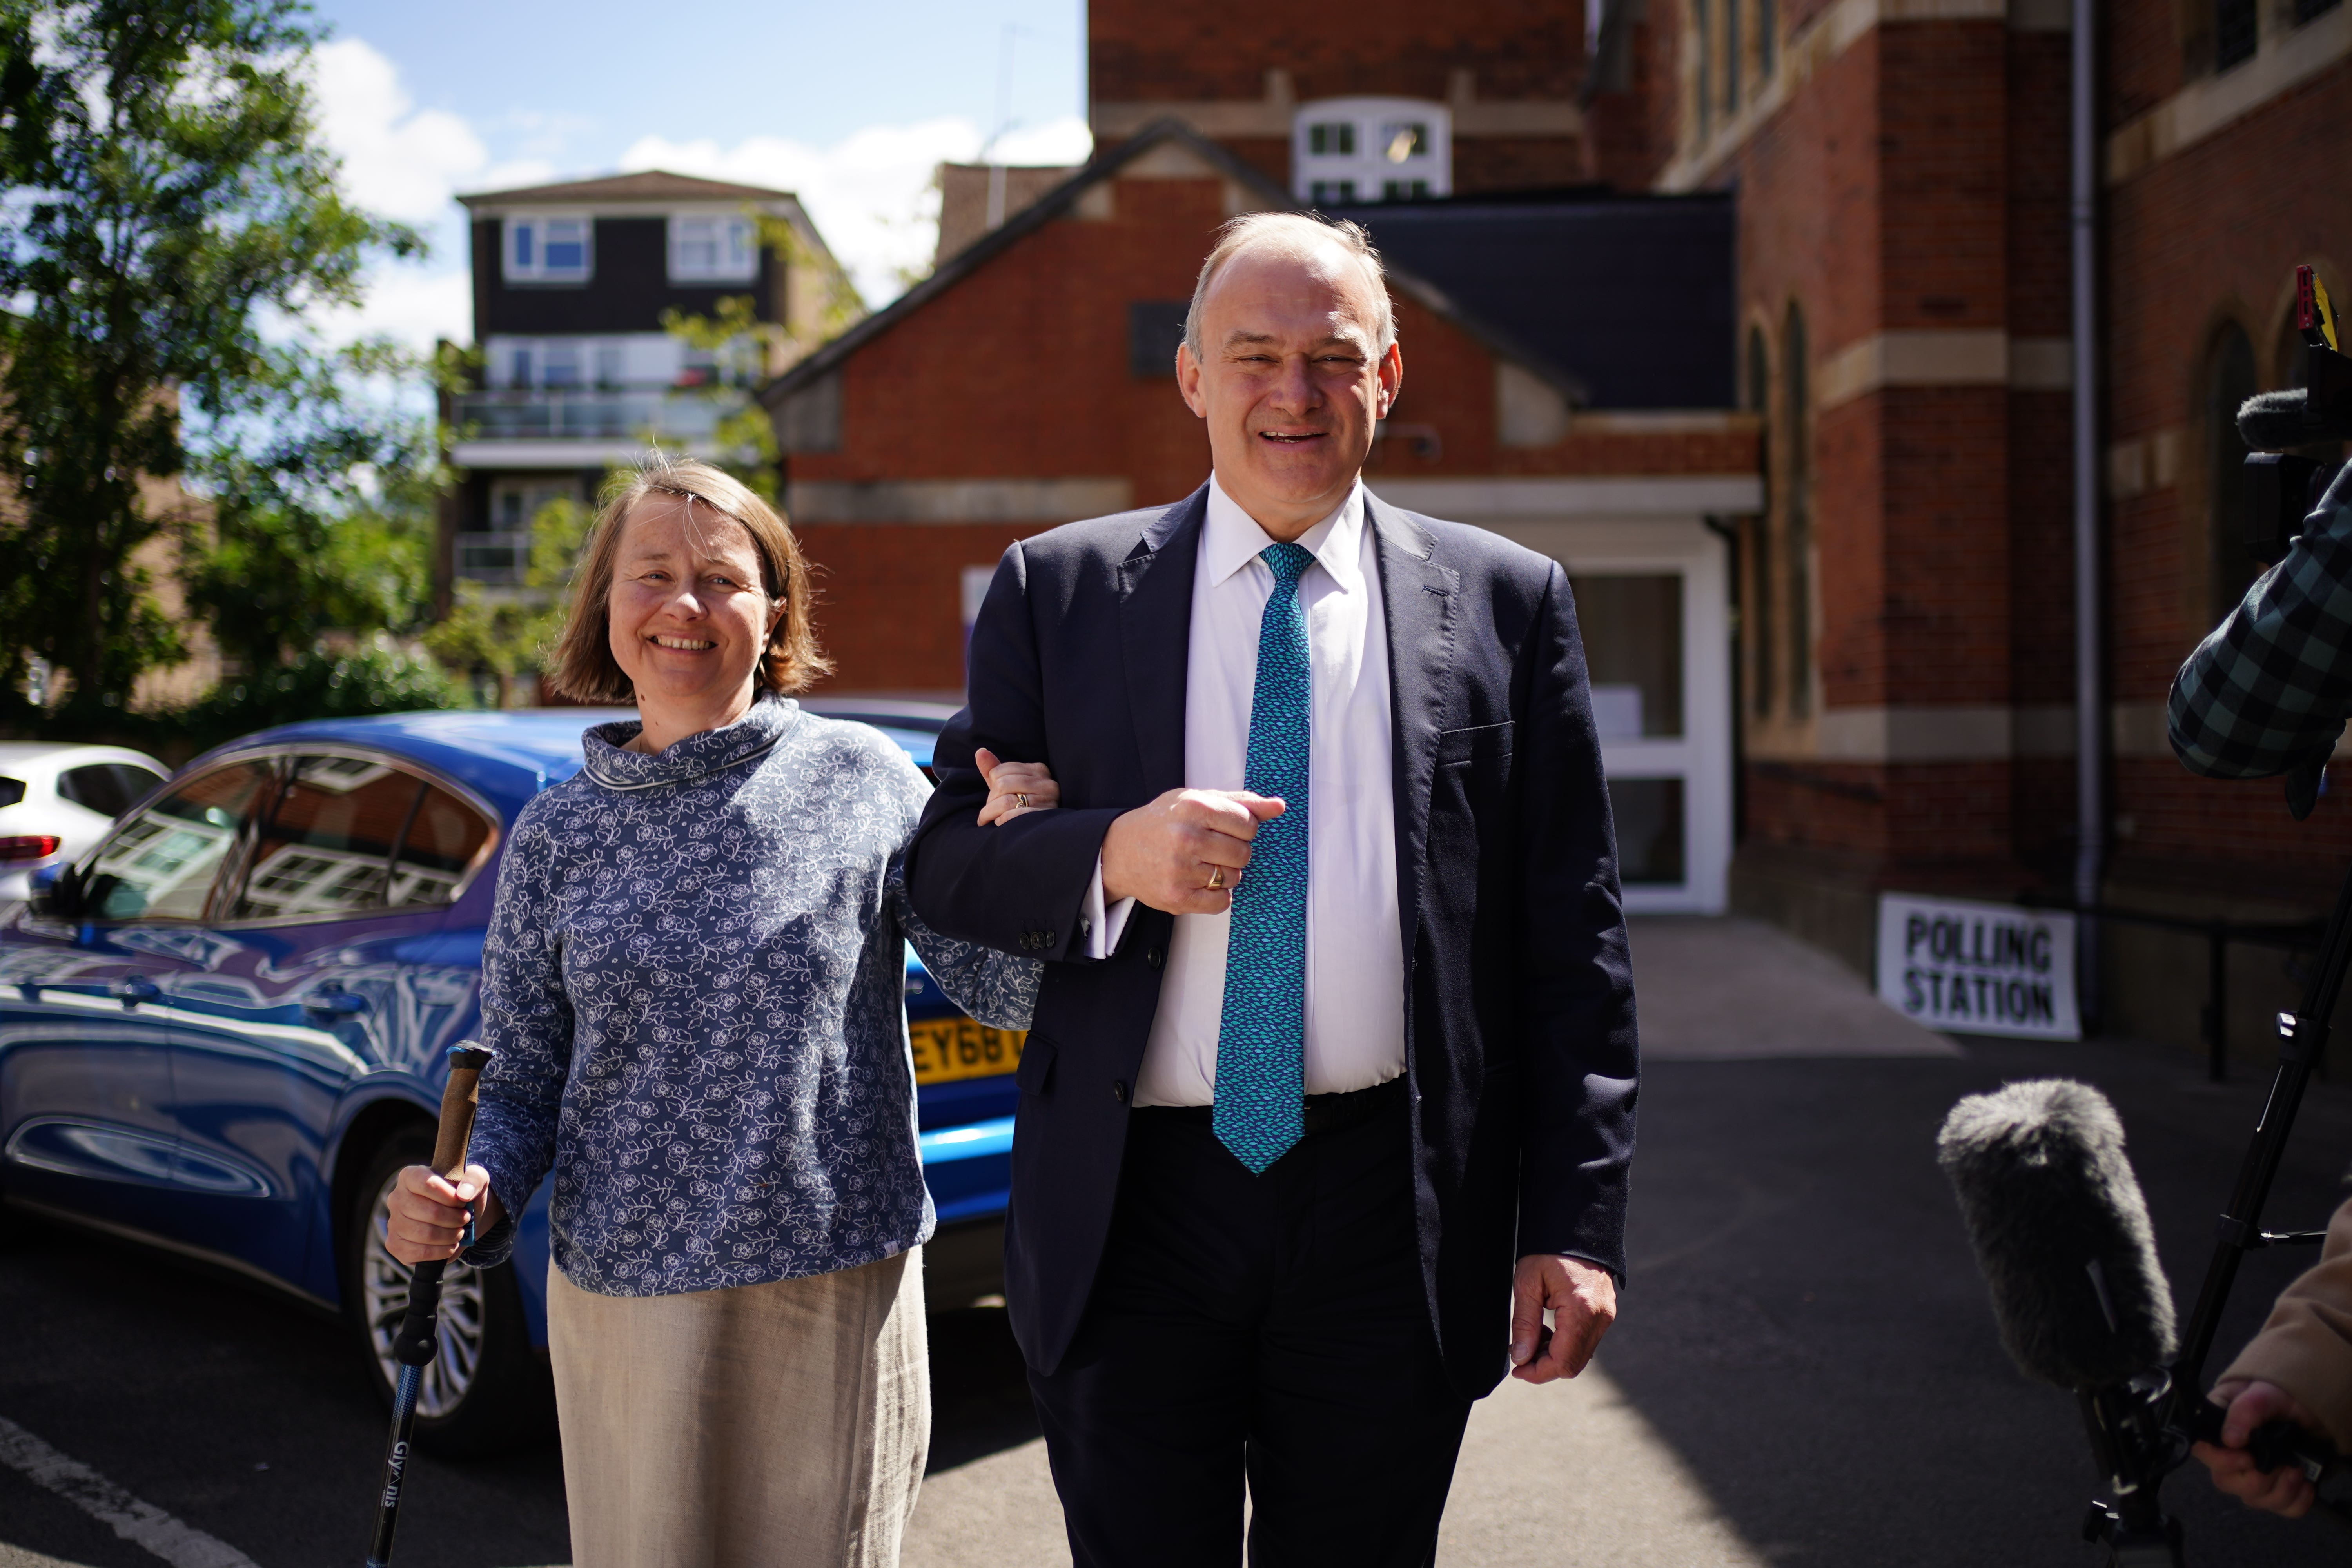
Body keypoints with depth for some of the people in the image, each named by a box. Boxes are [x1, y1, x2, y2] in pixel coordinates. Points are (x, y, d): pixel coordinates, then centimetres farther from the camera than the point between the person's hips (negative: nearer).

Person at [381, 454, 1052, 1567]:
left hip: (835, 1297, -1)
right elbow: (524, 1086, 8)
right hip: (620, 1300, 2)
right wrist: (471, 1194, -11)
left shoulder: (864, 779, -2)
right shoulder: (557, 834, 4)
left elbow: (1004, 995, -1)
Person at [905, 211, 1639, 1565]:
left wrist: (1573, 1224, -2)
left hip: (1393, 1214, 0)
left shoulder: (1507, 603, 4)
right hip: (1135, 1211, 0)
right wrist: (1110, 856, -16)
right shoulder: (1061, 591, 5)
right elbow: (943, 860, 5)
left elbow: (1572, 936, 3)